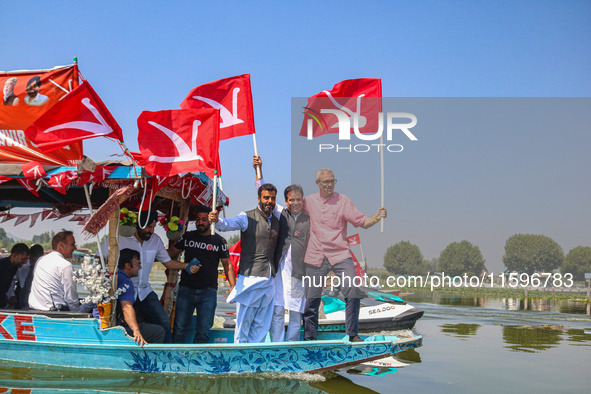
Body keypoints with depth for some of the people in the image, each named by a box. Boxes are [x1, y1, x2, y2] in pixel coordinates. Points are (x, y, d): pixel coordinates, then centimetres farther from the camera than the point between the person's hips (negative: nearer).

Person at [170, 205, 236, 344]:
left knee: (203, 331, -3)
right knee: (180, 328, 1)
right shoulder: (187, 237, 10)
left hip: (208, 292, -1)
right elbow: (171, 253, 18)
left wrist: (233, 286, -3)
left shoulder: (219, 241, 5)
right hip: (186, 289, 2)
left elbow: (227, 265, 7)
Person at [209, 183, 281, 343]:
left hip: (269, 279, 5)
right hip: (250, 277, -5)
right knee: (244, 320, -2)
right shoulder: (247, 217, -3)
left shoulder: (276, 221, 13)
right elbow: (229, 224, -22)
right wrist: (217, 220, -43)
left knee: (262, 324, 10)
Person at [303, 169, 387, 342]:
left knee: (352, 292, -15)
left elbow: (362, 221, -5)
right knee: (311, 300, 5)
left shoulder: (343, 200, 1)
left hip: (340, 255, -2)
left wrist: (376, 218, -23)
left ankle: (353, 334, 0)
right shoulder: (308, 201, 7)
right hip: (315, 256, 2)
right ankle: (309, 337, 21)